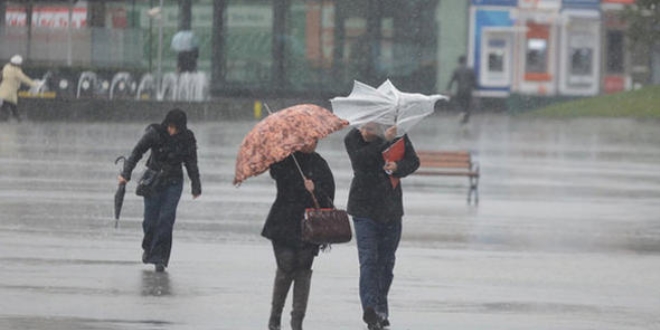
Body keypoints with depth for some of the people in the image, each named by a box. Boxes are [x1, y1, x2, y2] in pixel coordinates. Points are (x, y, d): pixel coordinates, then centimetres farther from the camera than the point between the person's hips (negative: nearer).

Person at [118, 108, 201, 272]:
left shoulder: (188, 139, -5)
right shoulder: (155, 133, -11)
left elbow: (192, 164, 6)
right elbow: (137, 152, -7)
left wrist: (196, 186, 8)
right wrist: (126, 173, -13)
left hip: (173, 183, 1)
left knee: (166, 218, -12)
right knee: (151, 220, 0)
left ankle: (159, 257, -7)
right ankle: (148, 247, 30)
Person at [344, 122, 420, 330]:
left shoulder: (397, 135, 0)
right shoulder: (353, 139, -7)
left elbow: (413, 161, -2)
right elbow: (361, 159, -24)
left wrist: (397, 167, -23)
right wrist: (384, 141, -30)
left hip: (391, 210, 3)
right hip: (364, 209, -3)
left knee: (386, 261, 11)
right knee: (369, 259, -15)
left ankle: (381, 308, 24)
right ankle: (370, 308, -24)